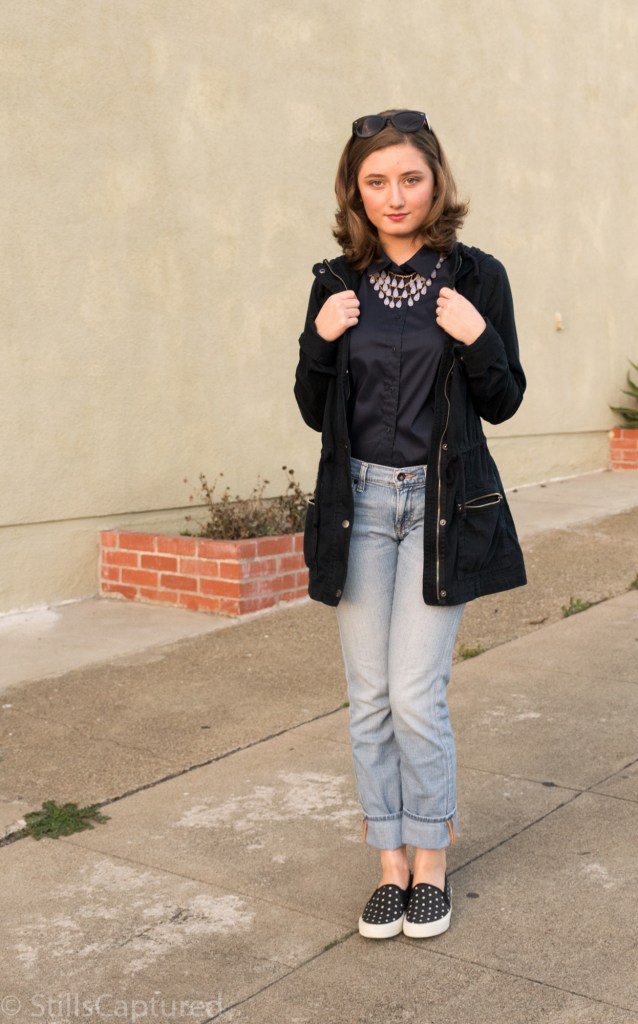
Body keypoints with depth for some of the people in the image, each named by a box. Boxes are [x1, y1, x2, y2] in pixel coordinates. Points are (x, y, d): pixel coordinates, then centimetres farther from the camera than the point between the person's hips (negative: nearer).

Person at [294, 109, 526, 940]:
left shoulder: (477, 277, -1)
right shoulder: (337, 283, 5)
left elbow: (503, 404, 2)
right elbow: (315, 413, 7)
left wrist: (479, 341, -16)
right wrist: (320, 341, -9)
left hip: (444, 504, -2)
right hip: (358, 502, 3)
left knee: (416, 694, -5)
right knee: (370, 697, 7)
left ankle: (431, 863, 17)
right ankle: (391, 864, 23)